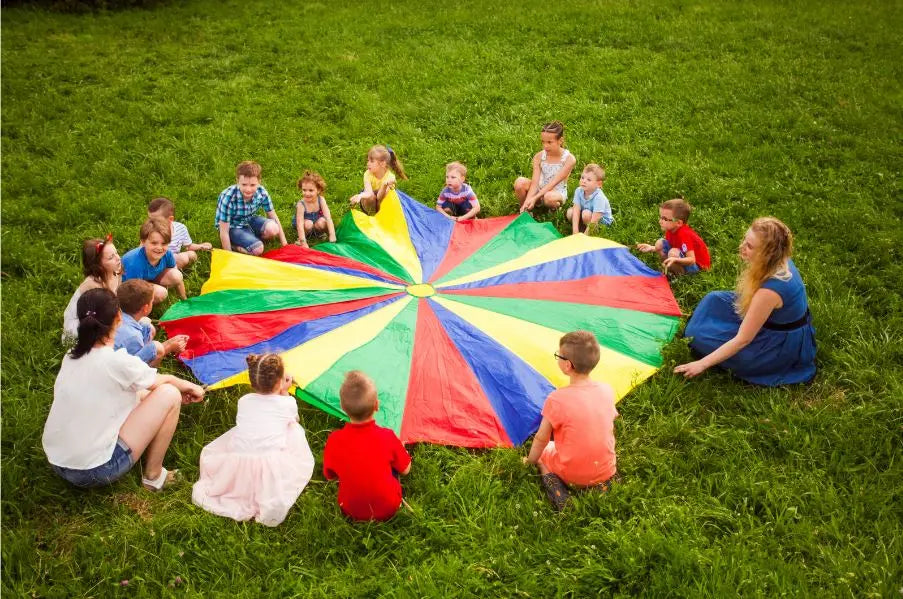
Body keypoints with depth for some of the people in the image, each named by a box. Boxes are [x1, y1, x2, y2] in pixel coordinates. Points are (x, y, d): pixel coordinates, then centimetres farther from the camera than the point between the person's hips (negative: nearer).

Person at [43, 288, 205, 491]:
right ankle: (154, 475, 8)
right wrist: (189, 386, 21)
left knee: (134, 393, 21)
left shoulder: (72, 356, 1)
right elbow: (161, 381, 0)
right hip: (95, 472, -8)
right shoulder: (116, 361, -20)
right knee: (169, 394, -2)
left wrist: (182, 387, 21)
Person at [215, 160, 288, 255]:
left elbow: (273, 216, -5)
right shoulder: (228, 198, -32)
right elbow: (224, 231, -25)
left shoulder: (261, 192, -20)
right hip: (232, 227, -5)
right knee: (257, 249, -27)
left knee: (273, 229, -25)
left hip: (249, 221, 5)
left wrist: (284, 243, -4)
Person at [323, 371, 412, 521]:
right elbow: (405, 469, -6)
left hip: (351, 513, 1)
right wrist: (400, 449, 12)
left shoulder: (334, 440, -22)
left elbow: (330, 476, -3)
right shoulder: (387, 437, -24)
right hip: (388, 511, -1)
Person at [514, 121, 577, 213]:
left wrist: (534, 198, -31)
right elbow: (535, 182, -18)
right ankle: (524, 211, -3)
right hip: (540, 190, 3)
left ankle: (555, 208, -2)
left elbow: (553, 183, -24)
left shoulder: (569, 159, -19)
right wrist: (527, 201, -33)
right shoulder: (539, 157, -11)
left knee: (549, 197, -40)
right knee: (520, 182, -27)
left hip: (557, 192, -3)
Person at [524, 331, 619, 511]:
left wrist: (529, 461, 10)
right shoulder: (607, 390, -7)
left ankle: (556, 489, -1)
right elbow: (610, 429, 7)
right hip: (606, 471, 4)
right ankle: (601, 484, 9)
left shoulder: (557, 399, -21)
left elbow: (541, 440, -10)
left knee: (542, 452, 24)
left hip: (571, 475, -4)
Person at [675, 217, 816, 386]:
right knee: (714, 300, 4)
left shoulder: (770, 289, -37)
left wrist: (702, 364, -23)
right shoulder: (779, 262, -13)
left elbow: (743, 340, -28)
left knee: (703, 337, -8)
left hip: (783, 346, -9)